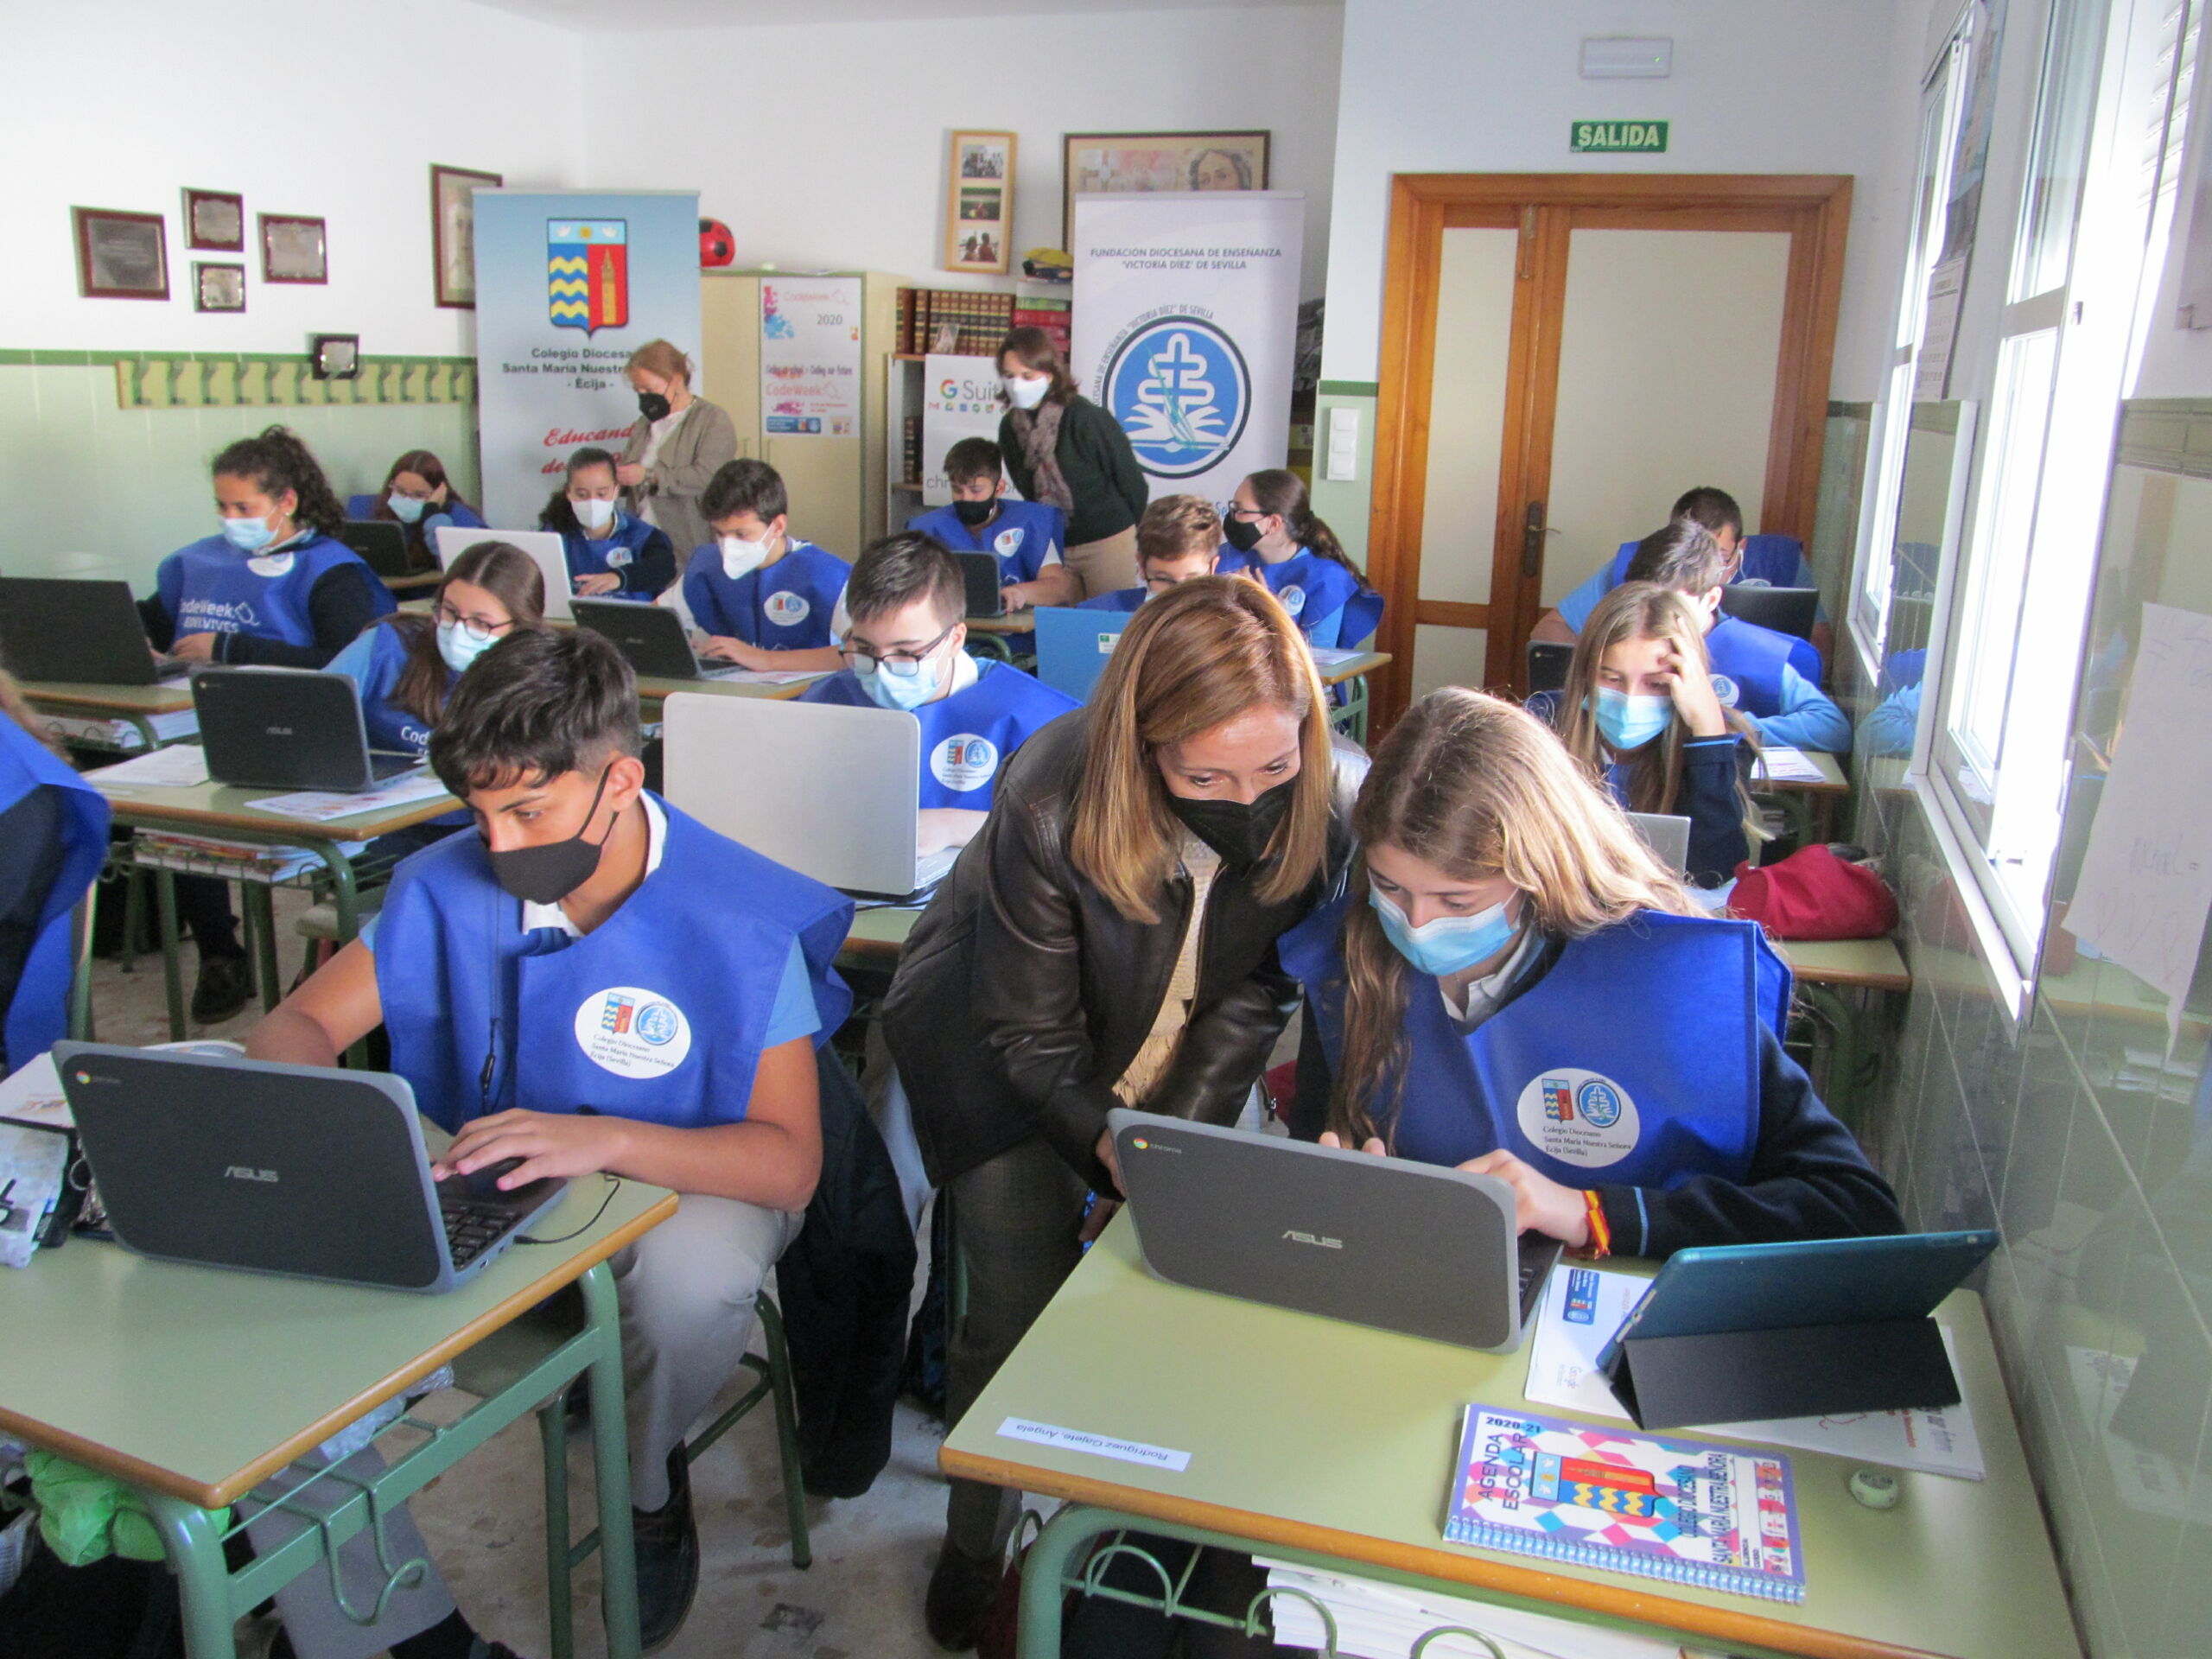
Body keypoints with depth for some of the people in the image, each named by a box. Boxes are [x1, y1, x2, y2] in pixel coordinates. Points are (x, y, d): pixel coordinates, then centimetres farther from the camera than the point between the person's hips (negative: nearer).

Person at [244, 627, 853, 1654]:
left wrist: (605, 1140, -37)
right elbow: (301, 1023, 1)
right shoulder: (450, 886, -9)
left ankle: (649, 1490, 1)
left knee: (693, 1281, -38)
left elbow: (791, 1161, -22)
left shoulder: (741, 922, -21)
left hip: (677, 1183, -3)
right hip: (484, 1186, 4)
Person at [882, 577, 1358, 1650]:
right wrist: (1114, 1145, -30)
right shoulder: (1053, 798, -34)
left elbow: (1258, 987, -12)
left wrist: (1185, 1128, -20)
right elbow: (1032, 1035, -21)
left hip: (1177, 1056, 3)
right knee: (1020, 1306, -5)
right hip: (1008, 1059, -3)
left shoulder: (1332, 799, -25)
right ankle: (976, 1543, 25)